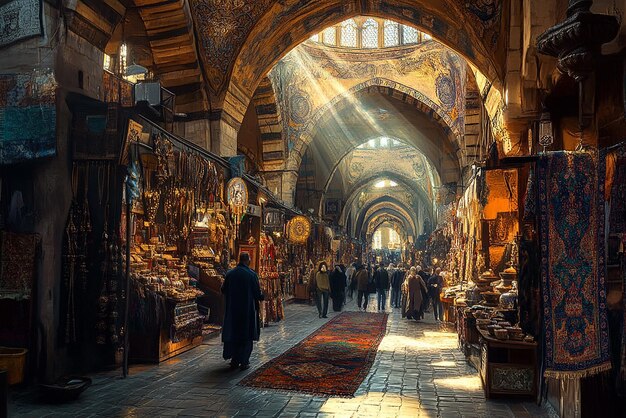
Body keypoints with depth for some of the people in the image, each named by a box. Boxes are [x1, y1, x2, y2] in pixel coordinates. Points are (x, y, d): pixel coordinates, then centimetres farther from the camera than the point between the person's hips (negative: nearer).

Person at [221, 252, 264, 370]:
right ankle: (244, 362, 7)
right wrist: (261, 297, 13)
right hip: (248, 309, -3)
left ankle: (234, 360, 17)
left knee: (233, 333, 13)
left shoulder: (230, 274, -2)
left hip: (232, 309, 3)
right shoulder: (252, 274, -12)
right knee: (246, 335, 6)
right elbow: (257, 293, -9)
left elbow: (223, 290, 8)